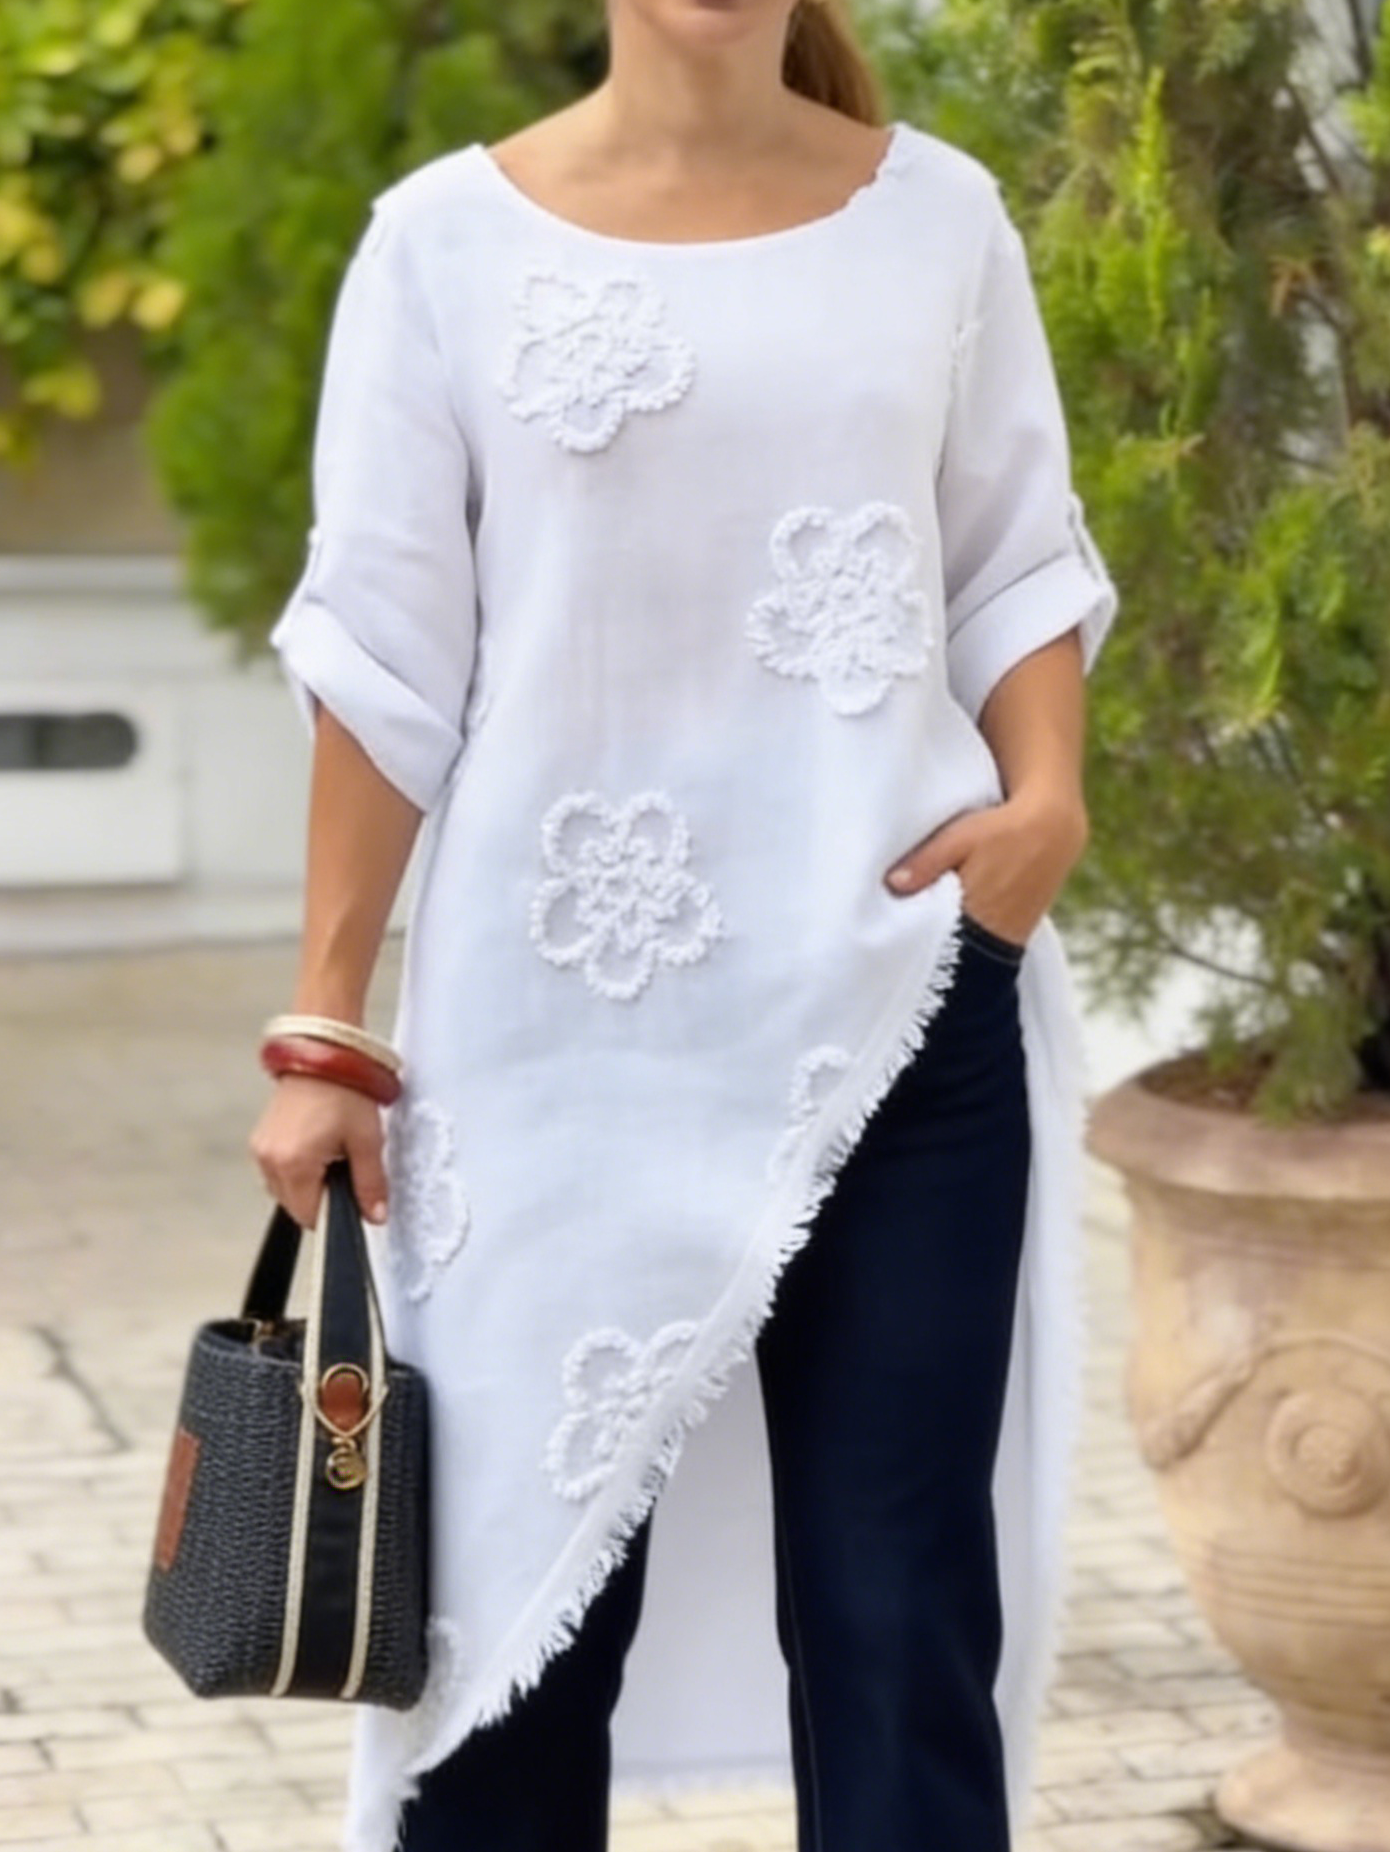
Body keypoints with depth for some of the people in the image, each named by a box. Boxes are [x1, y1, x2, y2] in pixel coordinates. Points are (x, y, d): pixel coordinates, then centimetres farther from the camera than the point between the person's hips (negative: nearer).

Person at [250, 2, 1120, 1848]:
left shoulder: (937, 213, 5)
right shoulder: (452, 236, -1)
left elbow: (1017, 565, 11)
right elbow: (384, 655, 0)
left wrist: (1051, 798, -8)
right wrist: (325, 1025, -2)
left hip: (896, 1004, 1)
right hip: (556, 1026, -1)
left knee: (903, 1603, 4)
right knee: (522, 1582, 6)